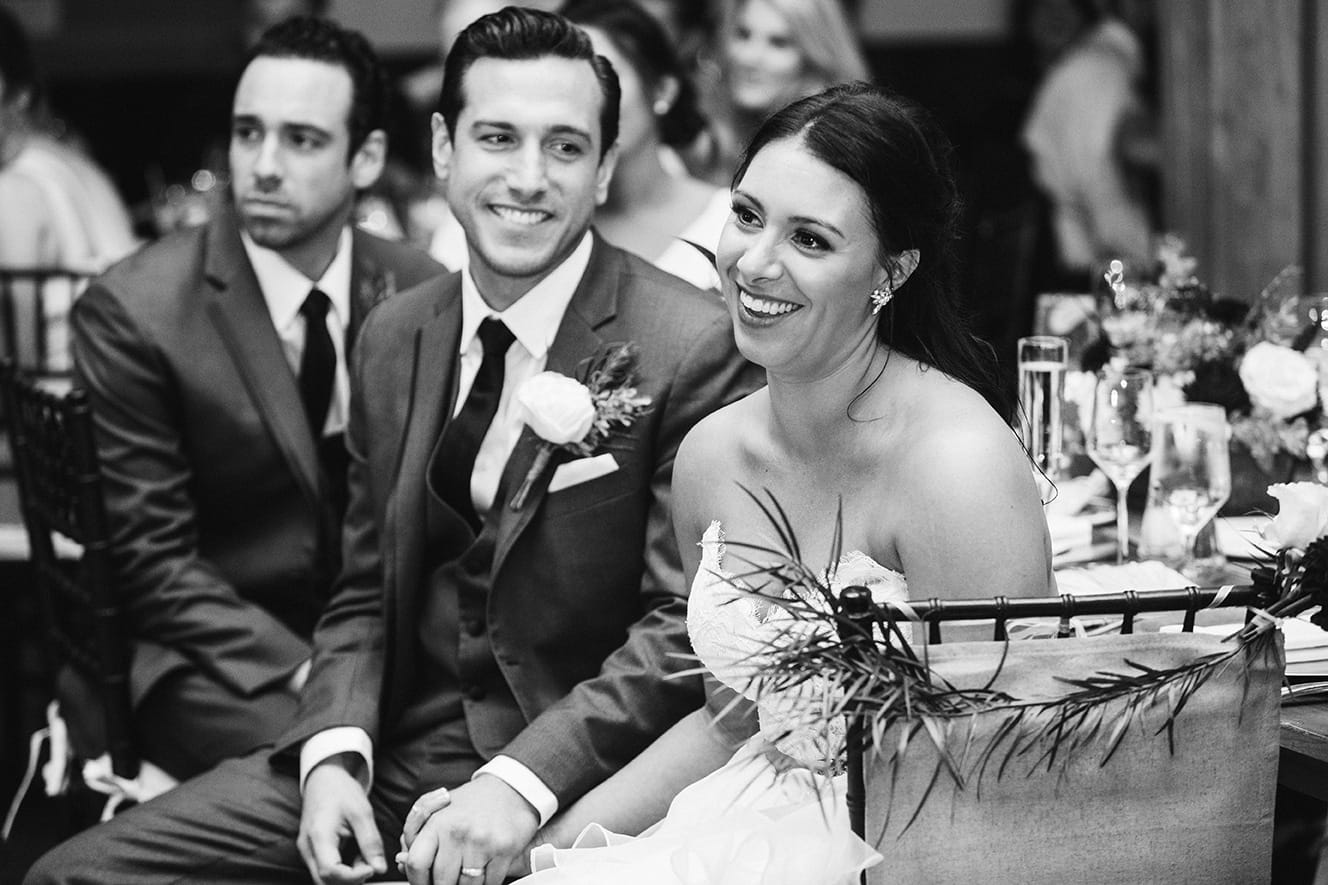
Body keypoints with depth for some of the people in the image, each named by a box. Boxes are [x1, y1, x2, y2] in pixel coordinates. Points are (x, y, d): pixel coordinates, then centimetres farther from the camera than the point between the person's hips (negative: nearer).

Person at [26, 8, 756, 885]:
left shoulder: (695, 348, -10)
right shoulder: (394, 337, 10)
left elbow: (690, 623, -12)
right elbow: (367, 592, 14)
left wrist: (523, 782, -21)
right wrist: (334, 754, -4)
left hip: (578, 781, -6)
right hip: (396, 757, 6)